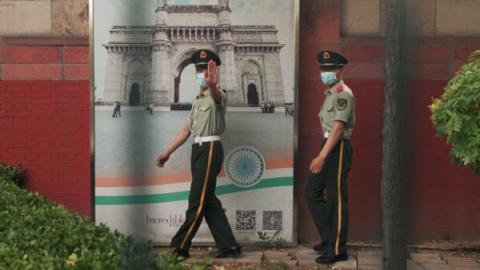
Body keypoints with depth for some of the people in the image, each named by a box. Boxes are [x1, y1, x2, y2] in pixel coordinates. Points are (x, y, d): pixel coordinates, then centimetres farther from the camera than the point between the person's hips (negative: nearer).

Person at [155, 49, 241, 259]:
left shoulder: (217, 96, -6)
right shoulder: (198, 100, 21)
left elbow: (217, 96, -34)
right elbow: (188, 129, 24)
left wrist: (212, 86, -58)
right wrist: (167, 152, 23)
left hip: (210, 149, -9)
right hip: (198, 150, 9)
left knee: (197, 201, -4)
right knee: (208, 201, 9)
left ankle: (179, 247, 2)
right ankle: (229, 246, 13)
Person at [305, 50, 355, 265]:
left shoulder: (343, 94, -13)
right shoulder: (330, 93, 16)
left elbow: (338, 128, -21)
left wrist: (322, 156, -25)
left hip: (338, 149, -10)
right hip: (328, 146, 10)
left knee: (336, 199, -3)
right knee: (312, 192, 12)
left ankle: (337, 249, 6)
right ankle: (329, 238, 23)